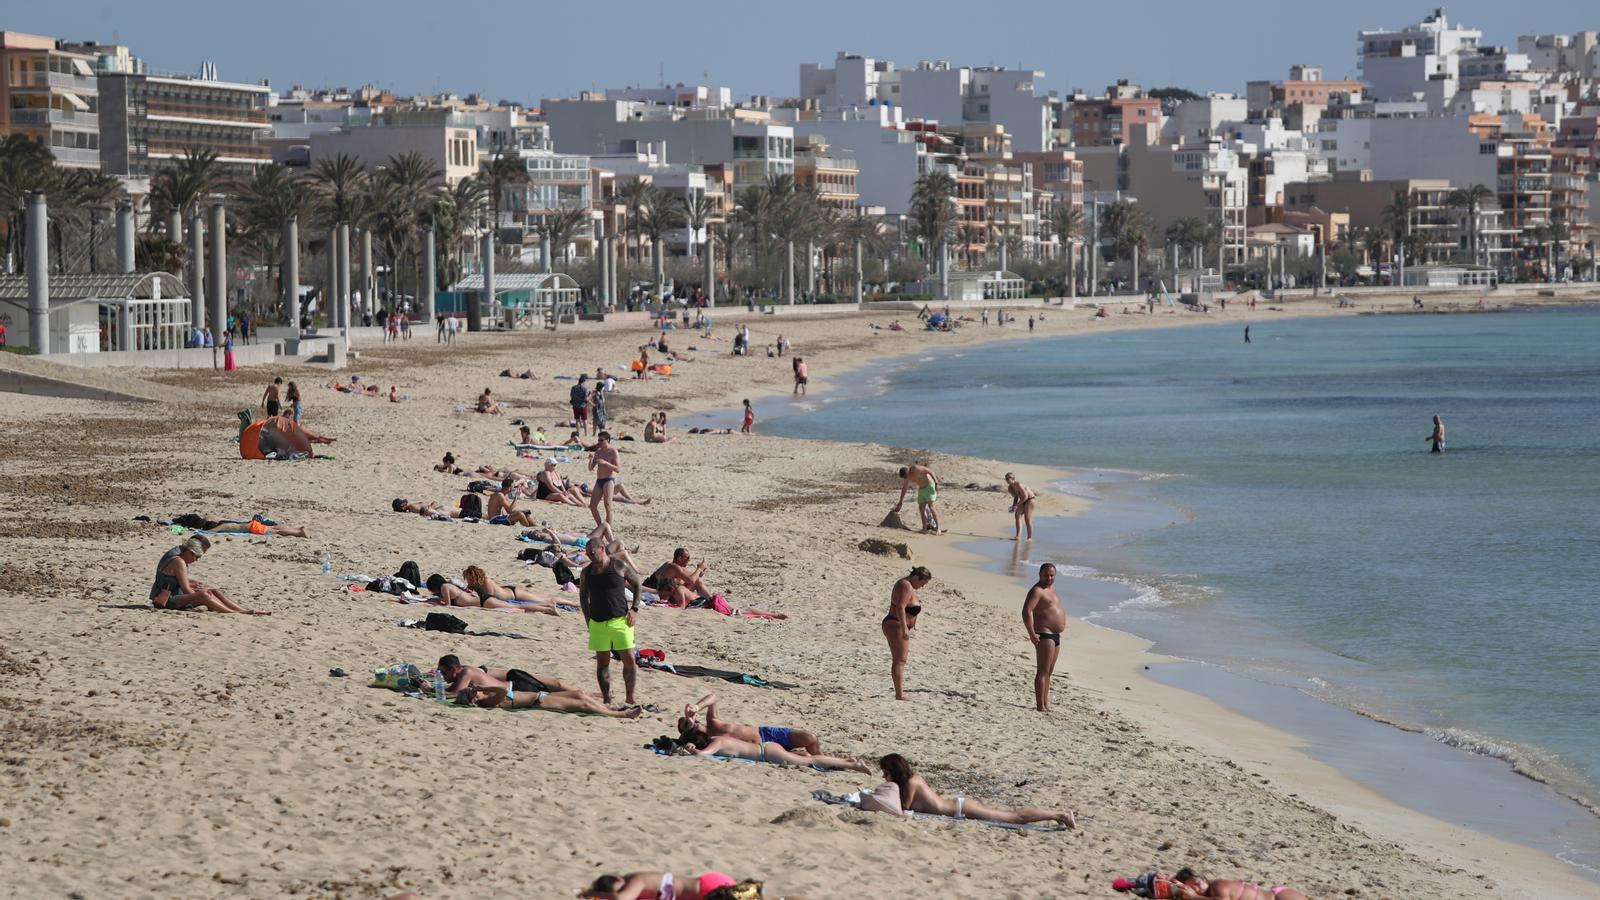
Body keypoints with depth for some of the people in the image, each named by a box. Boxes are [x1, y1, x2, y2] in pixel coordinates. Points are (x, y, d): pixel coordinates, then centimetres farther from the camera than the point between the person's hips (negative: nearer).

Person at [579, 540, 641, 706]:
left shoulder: (620, 567, -2)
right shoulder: (586, 572, 7)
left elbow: (638, 585, 8)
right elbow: (583, 596, 17)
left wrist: (634, 609, -2)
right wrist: (588, 619, 7)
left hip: (620, 620, -2)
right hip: (598, 623, 2)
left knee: (629, 659, -4)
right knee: (602, 662, 3)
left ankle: (629, 698, 8)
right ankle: (606, 699, 10)